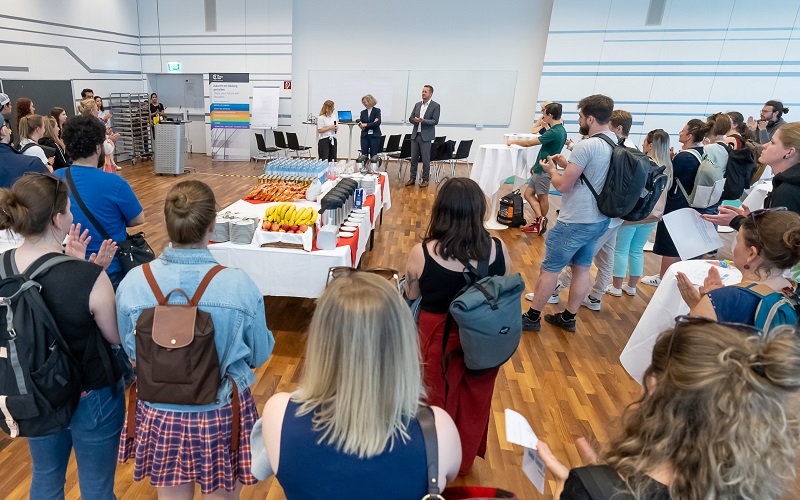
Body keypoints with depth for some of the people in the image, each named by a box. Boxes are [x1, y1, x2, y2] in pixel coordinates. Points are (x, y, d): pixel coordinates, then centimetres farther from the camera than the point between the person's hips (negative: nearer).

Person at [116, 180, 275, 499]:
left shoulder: (132, 283, -17)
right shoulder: (240, 286, -24)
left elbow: (130, 351, 1)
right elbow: (259, 355, -7)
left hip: (159, 414, 2)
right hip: (222, 413, -2)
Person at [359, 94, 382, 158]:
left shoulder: (377, 110, 1)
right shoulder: (363, 112, 11)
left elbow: (378, 123, -11)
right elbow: (361, 125, 4)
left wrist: (366, 125, -12)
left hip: (374, 136, -3)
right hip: (365, 136, 3)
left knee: (373, 155, -1)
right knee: (364, 155, 0)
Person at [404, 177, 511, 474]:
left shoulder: (422, 254, -23)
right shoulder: (498, 250, -17)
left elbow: (411, 295, -5)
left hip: (439, 338, -2)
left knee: (440, 399, 23)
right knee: (474, 400, 26)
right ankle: (465, 460, 50)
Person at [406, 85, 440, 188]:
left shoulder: (436, 106, -3)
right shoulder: (417, 104, 13)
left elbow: (435, 121, -10)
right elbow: (410, 118, 12)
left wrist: (423, 120, -24)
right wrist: (415, 120, -11)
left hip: (426, 136, -5)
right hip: (415, 135, 5)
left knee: (425, 159, -1)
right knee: (414, 158, 8)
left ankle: (425, 180, 9)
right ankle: (412, 178, 17)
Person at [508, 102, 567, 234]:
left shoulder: (554, 132, -19)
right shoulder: (561, 131, 11)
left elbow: (529, 143, -18)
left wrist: (513, 142, -3)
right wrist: (536, 165, 20)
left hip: (543, 169, -9)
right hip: (540, 168, 9)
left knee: (542, 197, -1)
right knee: (528, 193, 9)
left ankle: (540, 220, 6)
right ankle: (539, 220, 9)